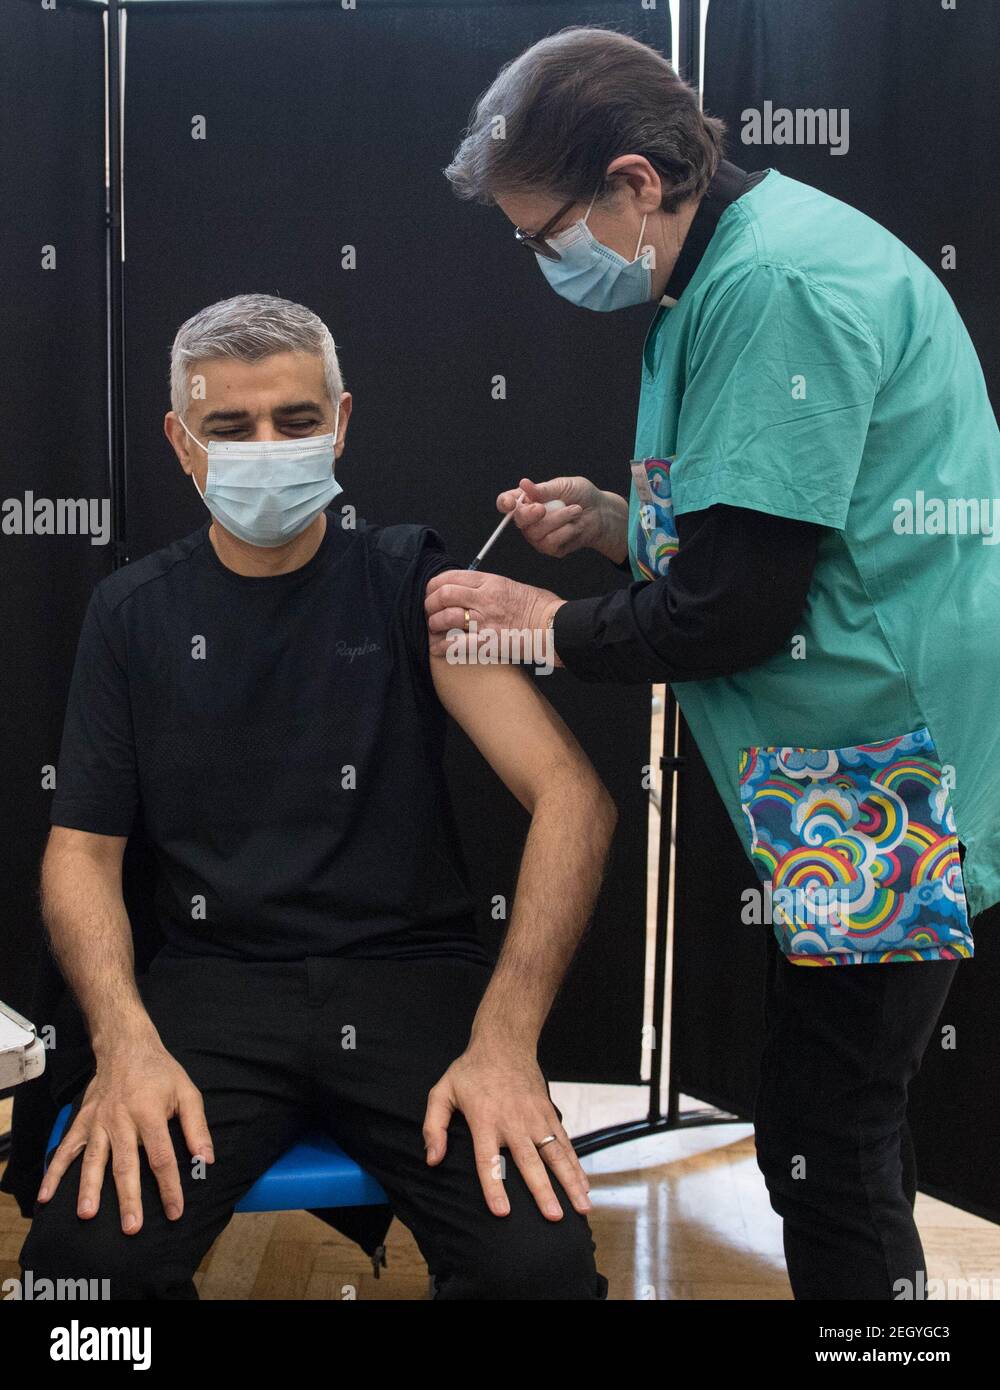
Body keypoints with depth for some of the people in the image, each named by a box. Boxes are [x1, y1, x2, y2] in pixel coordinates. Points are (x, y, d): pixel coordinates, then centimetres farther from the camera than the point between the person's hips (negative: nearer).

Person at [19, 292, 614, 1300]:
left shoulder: (409, 578, 2)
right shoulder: (133, 612, 8)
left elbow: (570, 793, -8)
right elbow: (83, 850, 7)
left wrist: (504, 1040, -20)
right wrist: (126, 1044, -13)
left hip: (411, 972, -1)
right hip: (213, 981, 2)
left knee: (538, 1262, -26)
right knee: (82, 1249, -25)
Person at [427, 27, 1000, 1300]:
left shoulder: (776, 282, -19)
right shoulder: (733, 267, 13)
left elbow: (734, 612, -21)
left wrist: (543, 624, -7)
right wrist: (612, 523, 8)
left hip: (884, 786, -10)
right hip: (829, 772, 10)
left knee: (828, 1147, 0)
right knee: (832, 1114, 18)